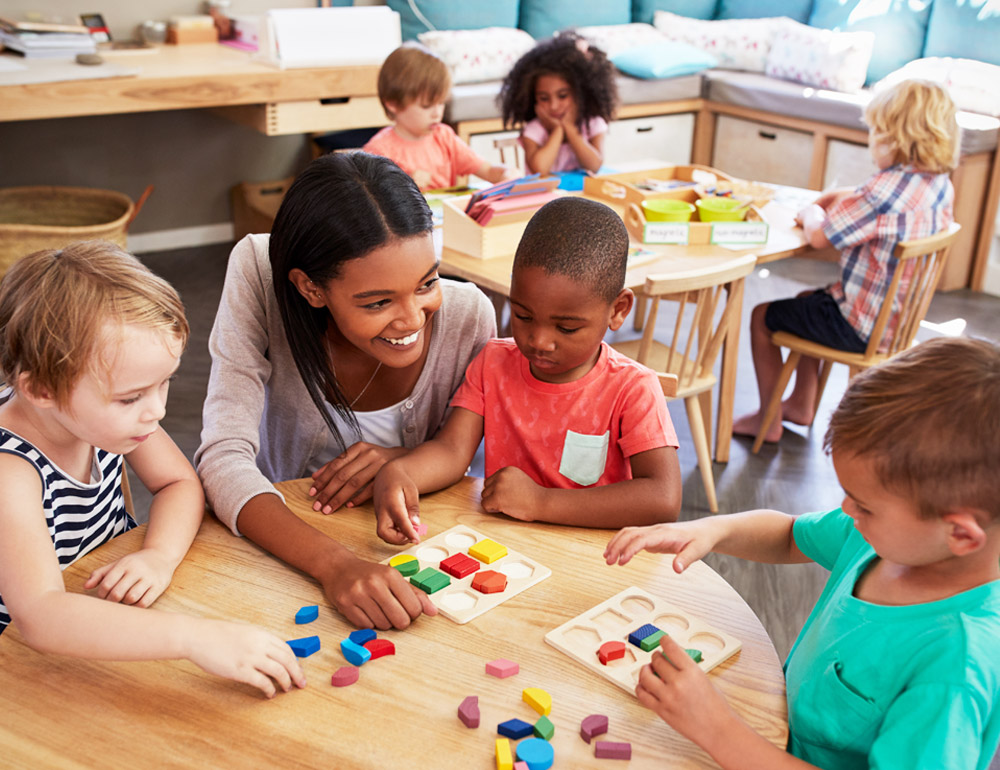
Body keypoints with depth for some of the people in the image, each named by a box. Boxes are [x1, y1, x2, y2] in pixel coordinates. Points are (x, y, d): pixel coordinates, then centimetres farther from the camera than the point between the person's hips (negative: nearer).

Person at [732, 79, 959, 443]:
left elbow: (818, 236, -25)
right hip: (899, 316, 9)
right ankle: (801, 404, 39)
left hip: (861, 327, -9)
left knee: (763, 316, 9)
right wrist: (840, 196, 6)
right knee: (807, 301, 33)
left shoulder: (888, 188, -29)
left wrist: (812, 214, -3)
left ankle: (768, 420, 21)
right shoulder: (940, 184, -1)